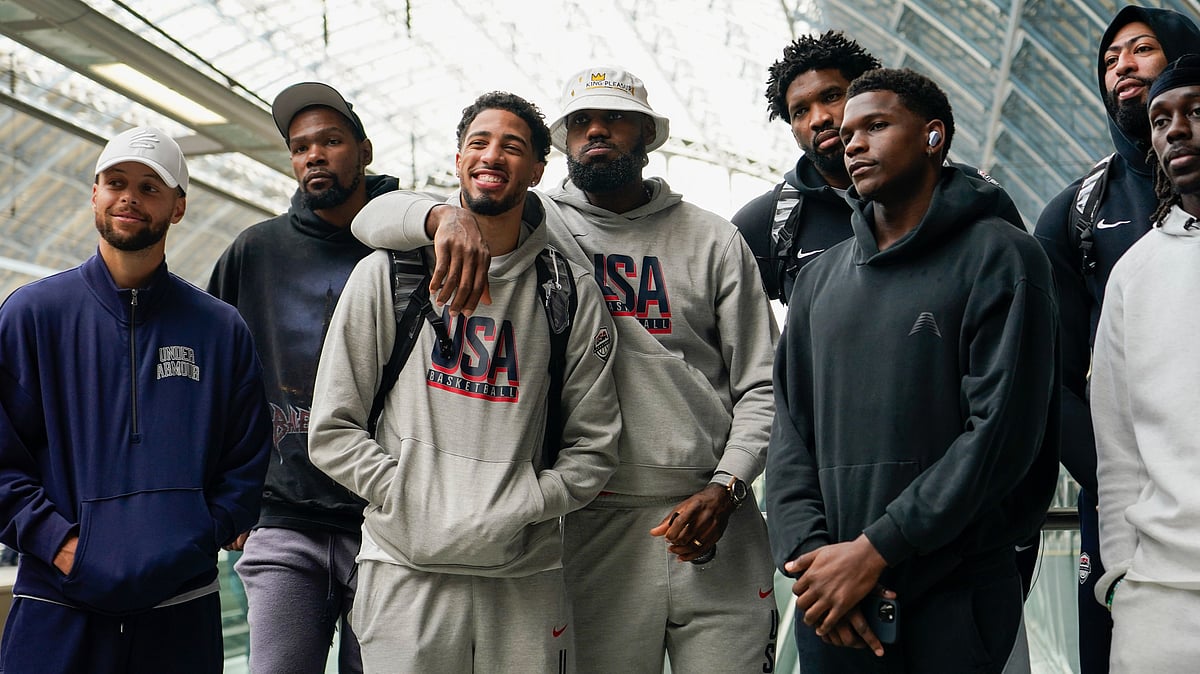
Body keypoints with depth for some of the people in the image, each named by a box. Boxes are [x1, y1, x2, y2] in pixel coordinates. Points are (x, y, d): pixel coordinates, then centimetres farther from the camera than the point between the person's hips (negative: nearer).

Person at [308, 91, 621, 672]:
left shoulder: (571, 293, 6)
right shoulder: (386, 274, 5)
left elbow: (593, 445, 7)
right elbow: (331, 429, 4)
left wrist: (520, 507, -7)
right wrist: (406, 497, -8)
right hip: (406, 570, -1)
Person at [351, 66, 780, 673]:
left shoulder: (712, 239, 8)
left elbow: (761, 386, 7)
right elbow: (374, 218, 1)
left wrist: (725, 488, -8)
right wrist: (445, 216, -21)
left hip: (713, 521, 1)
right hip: (596, 531, -1)